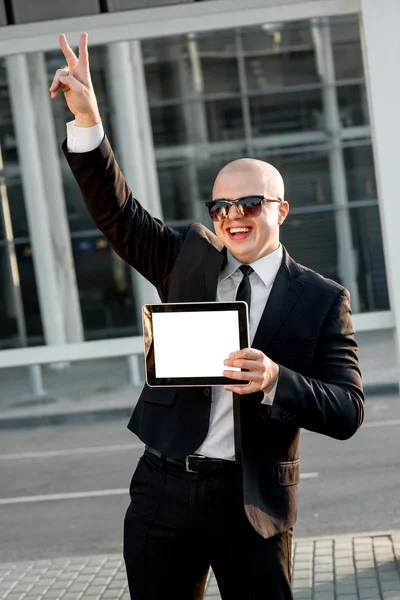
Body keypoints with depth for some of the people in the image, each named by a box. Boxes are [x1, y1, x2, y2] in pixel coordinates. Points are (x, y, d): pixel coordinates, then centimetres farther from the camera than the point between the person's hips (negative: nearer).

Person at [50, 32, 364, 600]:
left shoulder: (322, 299, -2)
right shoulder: (189, 260, 6)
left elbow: (348, 412, -8)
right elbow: (118, 213, -4)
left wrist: (275, 380, -26)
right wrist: (88, 120, -17)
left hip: (254, 504, -2)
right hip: (163, 492, 2)